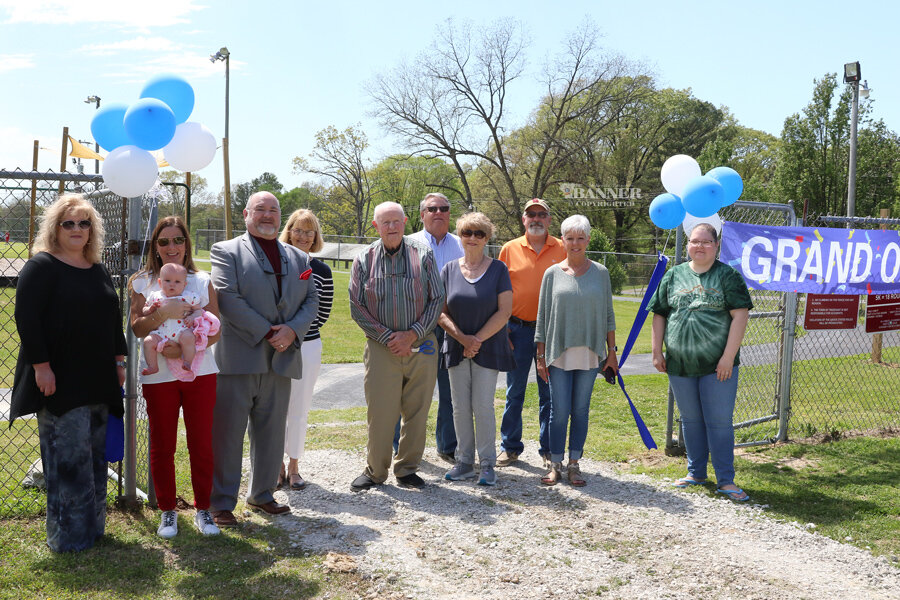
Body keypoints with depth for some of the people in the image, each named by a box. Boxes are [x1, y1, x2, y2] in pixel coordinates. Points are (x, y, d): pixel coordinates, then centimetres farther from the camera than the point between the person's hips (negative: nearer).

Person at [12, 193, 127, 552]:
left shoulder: (98, 271, 16)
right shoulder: (41, 267, -6)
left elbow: (113, 319, 21)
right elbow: (26, 319, -13)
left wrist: (118, 361, 16)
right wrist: (41, 366, -18)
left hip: (98, 382, 7)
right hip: (60, 381, -7)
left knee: (95, 455, 11)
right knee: (68, 457, -5)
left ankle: (93, 527, 21)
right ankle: (68, 536, 6)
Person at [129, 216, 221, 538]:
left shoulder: (203, 281, 6)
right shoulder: (143, 283, 4)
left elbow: (215, 330, 1)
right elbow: (137, 328, -5)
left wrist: (186, 349, -14)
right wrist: (164, 312, -23)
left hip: (200, 372, 1)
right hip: (159, 376, 0)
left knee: (202, 445, 5)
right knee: (162, 446, 8)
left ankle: (203, 509, 20)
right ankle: (167, 511, 23)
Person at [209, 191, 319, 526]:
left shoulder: (298, 258, 17)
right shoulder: (226, 252, 1)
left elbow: (311, 300, 11)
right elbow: (227, 298, -11)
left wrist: (292, 330, -8)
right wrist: (266, 332, -15)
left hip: (281, 359, 5)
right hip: (238, 358, -5)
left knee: (272, 433, 13)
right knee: (227, 433, 0)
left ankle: (262, 495, 27)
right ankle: (222, 503, 11)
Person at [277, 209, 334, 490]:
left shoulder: (321, 271, 1)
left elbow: (323, 312, 6)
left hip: (307, 347, 1)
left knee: (299, 409, 8)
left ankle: (293, 466, 21)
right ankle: (277, 464, 21)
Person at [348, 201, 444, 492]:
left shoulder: (423, 256, 3)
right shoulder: (364, 260, 4)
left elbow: (437, 300, 2)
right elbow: (357, 307, 1)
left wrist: (412, 334, -9)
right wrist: (387, 337, -8)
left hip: (421, 347, 1)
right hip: (381, 347, -1)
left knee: (417, 412, 6)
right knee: (379, 413, 0)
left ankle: (407, 469, 22)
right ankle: (375, 470, 17)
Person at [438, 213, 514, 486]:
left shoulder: (498, 269, 0)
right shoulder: (449, 269, 6)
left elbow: (504, 311, -7)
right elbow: (440, 312, 3)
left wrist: (478, 339, -11)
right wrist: (462, 338, -11)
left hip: (488, 348, -3)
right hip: (457, 348, 3)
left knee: (483, 406, -3)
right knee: (460, 407, 6)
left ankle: (487, 464, 8)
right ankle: (464, 462, 16)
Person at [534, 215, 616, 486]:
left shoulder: (600, 273, 6)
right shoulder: (553, 273, 3)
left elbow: (608, 315, 10)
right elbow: (542, 317, 5)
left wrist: (612, 351, 6)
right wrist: (541, 356, 2)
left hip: (589, 353, 1)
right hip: (559, 352, -1)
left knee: (581, 410, 6)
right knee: (559, 411, -1)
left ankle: (574, 464, 16)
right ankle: (555, 465, 10)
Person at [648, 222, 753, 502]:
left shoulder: (728, 276, -1)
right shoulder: (674, 276, 9)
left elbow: (740, 316, -8)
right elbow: (659, 315, 12)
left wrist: (728, 357, -14)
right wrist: (657, 352, 6)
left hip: (717, 366, -3)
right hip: (680, 364, 4)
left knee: (719, 422, -1)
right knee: (691, 420, 13)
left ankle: (725, 480, 8)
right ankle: (696, 473, 27)